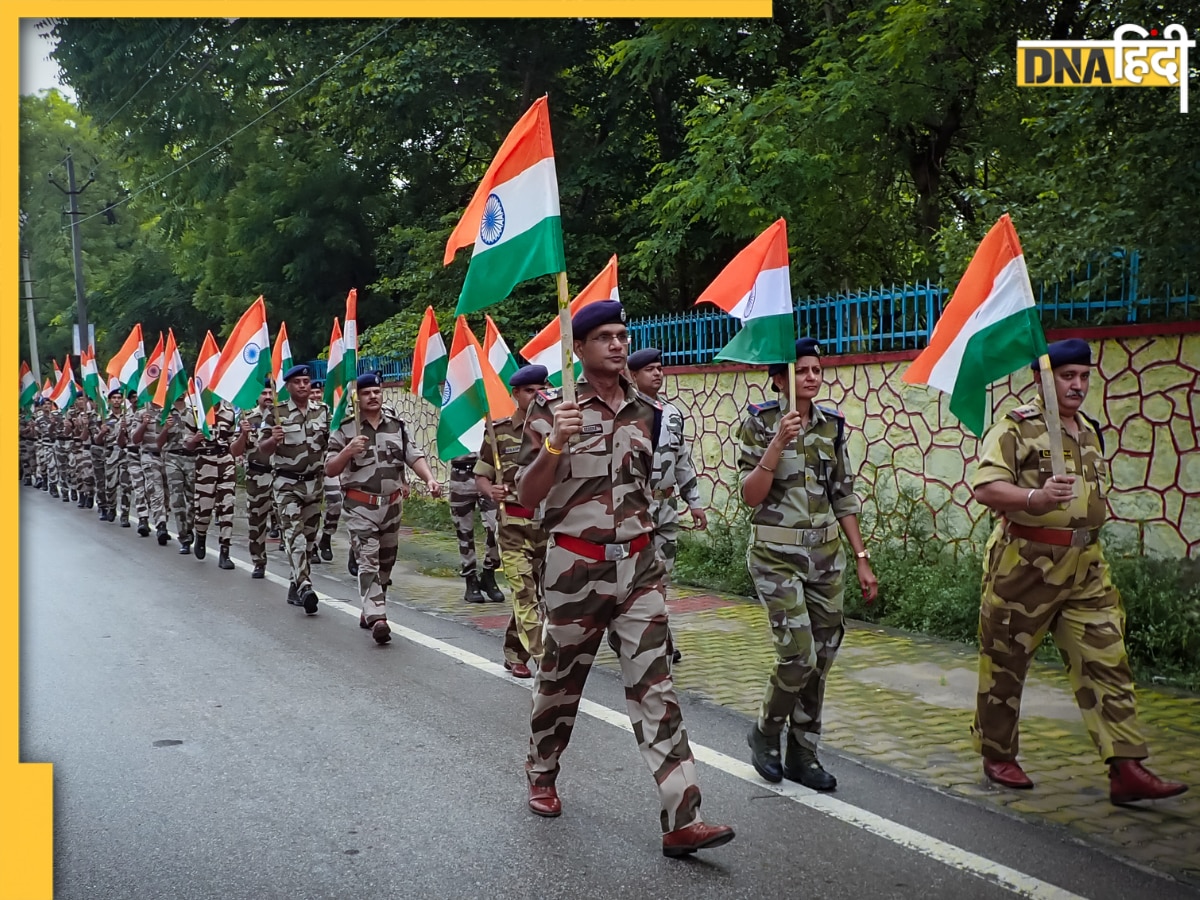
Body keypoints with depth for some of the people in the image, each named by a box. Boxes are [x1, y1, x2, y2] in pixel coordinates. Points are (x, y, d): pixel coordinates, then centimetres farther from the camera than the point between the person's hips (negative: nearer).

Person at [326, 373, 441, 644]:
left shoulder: (396, 426, 8)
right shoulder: (345, 429, -3)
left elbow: (415, 456, 2)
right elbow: (330, 470, -3)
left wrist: (430, 479, -16)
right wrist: (348, 451, -21)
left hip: (392, 504, 5)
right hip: (361, 506, -5)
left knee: (386, 562, 13)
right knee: (369, 560, -14)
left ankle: (370, 611, 29)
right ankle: (377, 618, -23)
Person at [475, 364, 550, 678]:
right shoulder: (499, 432, 1)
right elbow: (480, 476, 5)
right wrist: (490, 491, -16)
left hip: (549, 521, 2)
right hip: (514, 524, -2)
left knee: (530, 592, 9)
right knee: (525, 592, -8)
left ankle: (514, 654, 24)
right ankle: (543, 658, -11)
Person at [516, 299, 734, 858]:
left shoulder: (647, 413, 8)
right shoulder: (552, 409, -6)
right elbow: (526, 496, -11)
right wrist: (555, 445, -25)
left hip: (639, 565, 3)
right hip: (576, 566, -3)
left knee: (654, 687, -3)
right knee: (560, 681, 13)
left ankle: (681, 820, -5)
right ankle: (541, 775, 39)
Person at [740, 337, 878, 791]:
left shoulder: (832, 424, 6)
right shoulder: (760, 422, -7)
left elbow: (844, 497, 10)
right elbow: (751, 496, -12)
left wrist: (861, 558, 7)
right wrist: (778, 443, -23)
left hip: (826, 554, 5)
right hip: (776, 554, -5)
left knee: (821, 658, 6)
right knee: (799, 656, -11)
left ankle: (802, 754, 21)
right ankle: (765, 731, 17)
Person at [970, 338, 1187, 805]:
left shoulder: (1090, 430, 15)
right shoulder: (1015, 428, -9)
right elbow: (984, 488, -22)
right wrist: (1034, 498, -37)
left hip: (1085, 567, 6)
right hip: (1024, 563, -6)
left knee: (1107, 662, -1)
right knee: (1006, 662, 6)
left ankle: (1126, 769, -2)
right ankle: (997, 756, 22)